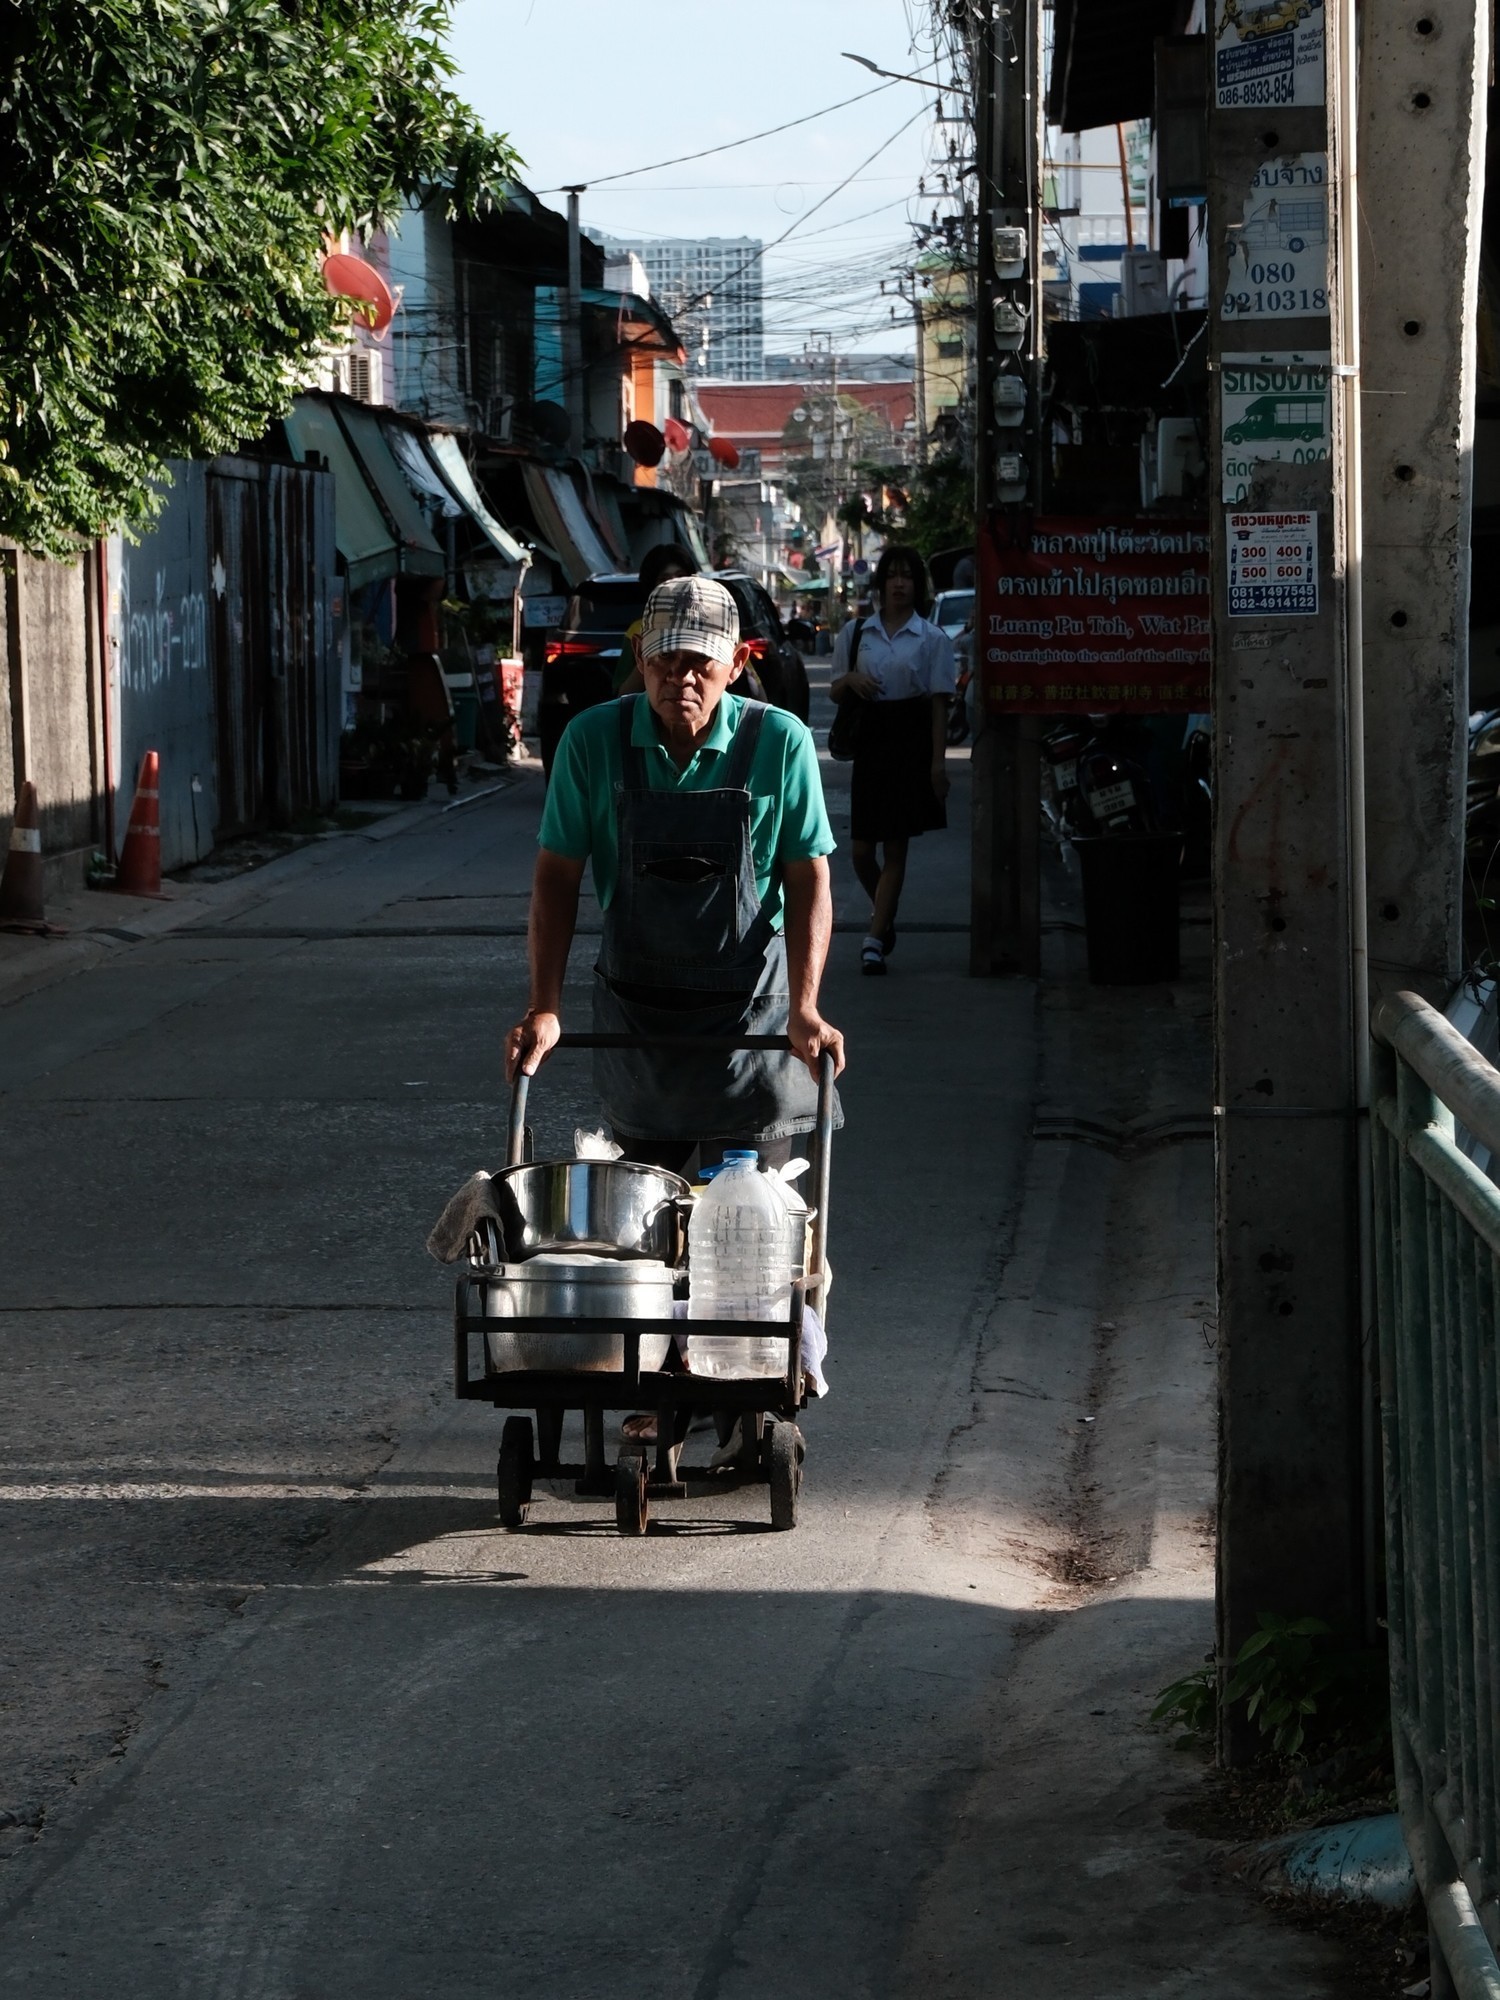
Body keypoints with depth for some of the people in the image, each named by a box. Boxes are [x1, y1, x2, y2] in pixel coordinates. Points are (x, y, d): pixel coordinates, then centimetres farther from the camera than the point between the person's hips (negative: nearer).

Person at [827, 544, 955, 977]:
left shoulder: (933, 639, 1)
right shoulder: (855, 632, 9)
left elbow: (939, 702, -2)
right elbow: (836, 693, 15)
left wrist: (938, 761, -9)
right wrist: (850, 680, -9)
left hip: (911, 743, -3)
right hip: (869, 741, 3)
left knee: (895, 848, -3)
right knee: (861, 849, 3)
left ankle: (875, 938, -1)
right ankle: (884, 916, 30)